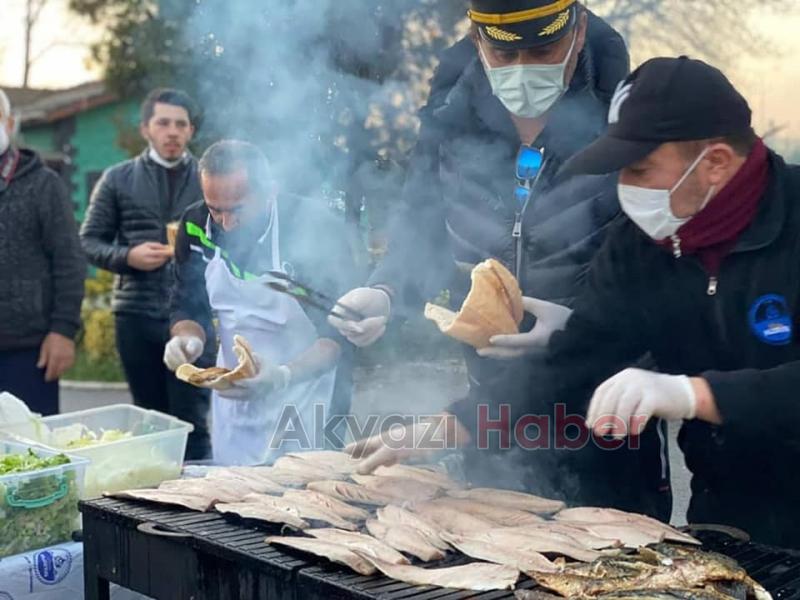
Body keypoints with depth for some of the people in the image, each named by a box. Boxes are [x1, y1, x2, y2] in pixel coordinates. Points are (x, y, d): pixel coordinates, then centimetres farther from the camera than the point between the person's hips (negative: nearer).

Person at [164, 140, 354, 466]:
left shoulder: (311, 228, -21)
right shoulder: (196, 225, -7)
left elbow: (337, 332, -20)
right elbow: (189, 307, 3)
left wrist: (284, 376, -36)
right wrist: (188, 340, -20)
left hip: (302, 393, -4)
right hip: (233, 393, 5)